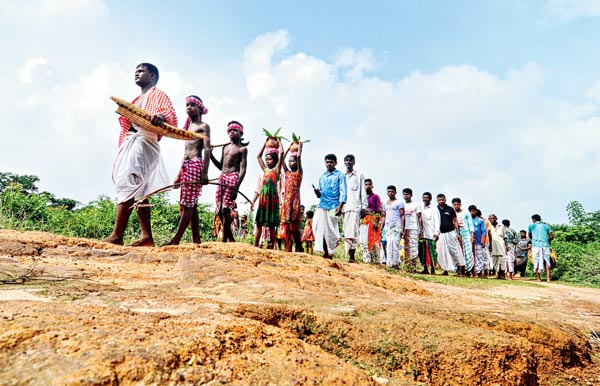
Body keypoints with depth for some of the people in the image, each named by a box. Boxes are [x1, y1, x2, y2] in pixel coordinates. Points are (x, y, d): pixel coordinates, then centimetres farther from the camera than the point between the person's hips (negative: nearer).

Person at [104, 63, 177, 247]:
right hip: (129, 143, 9)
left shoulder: (158, 94, 5)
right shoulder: (136, 101, 31)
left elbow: (172, 116, -13)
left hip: (143, 142, -9)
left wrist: (161, 117, -36)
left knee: (126, 183, -21)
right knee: (138, 191, 1)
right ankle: (147, 237, -1)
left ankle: (117, 236, -25)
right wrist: (121, 150, 21)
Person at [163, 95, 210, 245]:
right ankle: (196, 240, 5)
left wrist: (205, 172, -20)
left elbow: (207, 150, -9)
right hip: (185, 166, 9)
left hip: (196, 165, -9)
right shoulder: (187, 127, 25)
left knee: (188, 203, -12)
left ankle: (175, 240, -15)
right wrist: (179, 175, 21)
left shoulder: (203, 126, 2)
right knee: (191, 205, 4)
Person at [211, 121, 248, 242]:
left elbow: (243, 169, -8)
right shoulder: (225, 147, 21)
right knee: (219, 210, 3)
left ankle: (224, 240, -12)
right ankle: (231, 238, 15)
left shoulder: (242, 149, 1)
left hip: (233, 178, -7)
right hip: (222, 178, 7)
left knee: (225, 208, -17)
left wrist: (236, 187, -19)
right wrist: (210, 154, 14)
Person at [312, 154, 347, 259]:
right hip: (321, 206, 5)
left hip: (333, 206, -5)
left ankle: (330, 254, 6)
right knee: (320, 228, -2)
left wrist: (340, 206, -16)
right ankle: (325, 252, 6)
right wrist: (317, 193, -1)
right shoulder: (322, 177, 20)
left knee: (331, 230, -2)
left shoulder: (339, 175, 5)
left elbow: (343, 192, -4)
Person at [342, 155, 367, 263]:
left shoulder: (359, 176, 12)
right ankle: (349, 255, 4)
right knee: (346, 231, 1)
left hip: (355, 206, -4)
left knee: (353, 231, -13)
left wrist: (364, 207, -3)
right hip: (344, 207, 4)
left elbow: (363, 192, 6)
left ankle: (352, 255, -14)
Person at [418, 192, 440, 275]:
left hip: (431, 234, -4)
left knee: (432, 251, -6)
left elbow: (437, 221, 0)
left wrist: (436, 233, -10)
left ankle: (433, 270, -1)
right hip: (421, 234, 4)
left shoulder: (434, 209, 7)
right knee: (422, 252, 2)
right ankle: (425, 269, 10)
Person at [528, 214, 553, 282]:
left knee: (537, 262, 3)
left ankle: (538, 278, 5)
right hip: (545, 245, 2)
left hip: (536, 245, -2)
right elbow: (551, 237, 7)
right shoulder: (546, 225, 13)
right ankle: (548, 278, 1)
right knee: (547, 261, 6)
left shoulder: (531, 226, 9)